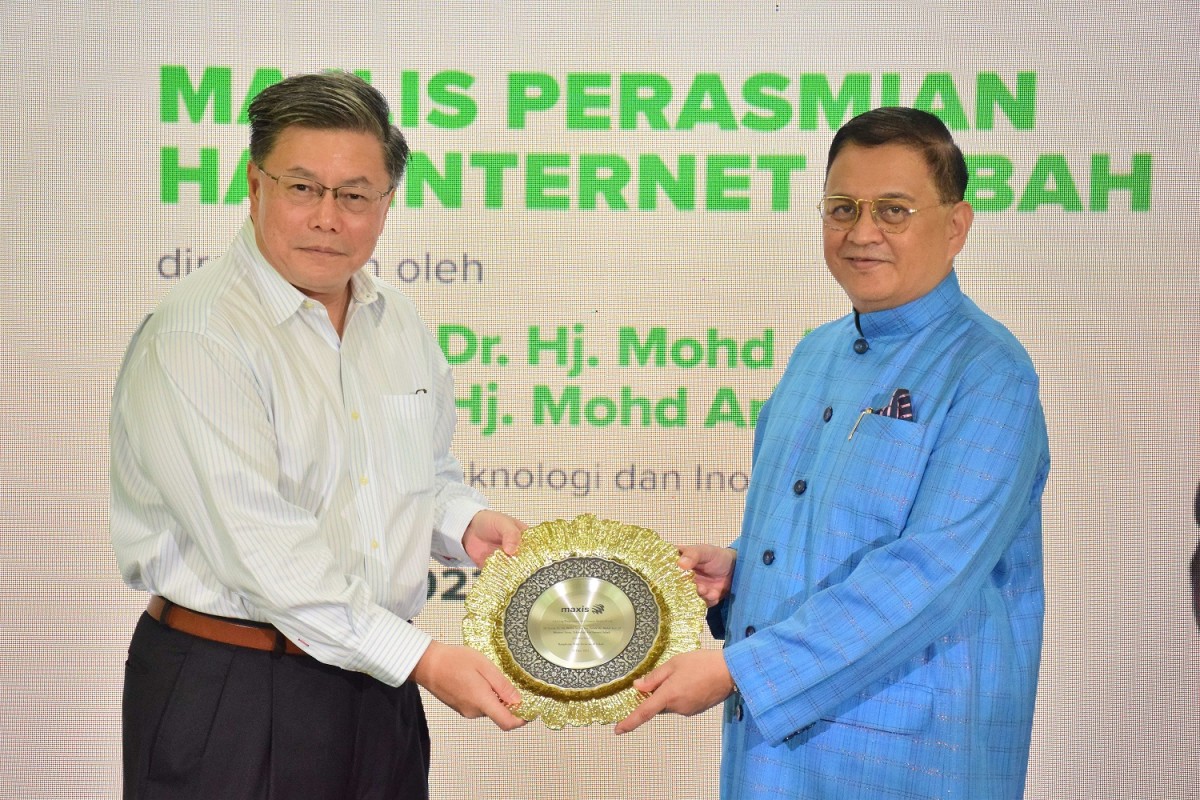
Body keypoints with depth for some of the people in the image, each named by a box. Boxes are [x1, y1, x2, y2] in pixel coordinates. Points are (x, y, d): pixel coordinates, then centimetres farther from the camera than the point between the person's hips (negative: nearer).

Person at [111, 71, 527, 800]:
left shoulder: (398, 321, 8)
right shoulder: (193, 337, -15)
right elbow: (260, 548, -22)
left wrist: (464, 522, 0)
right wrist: (420, 657, -23)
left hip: (377, 685, 6)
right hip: (229, 701, -6)